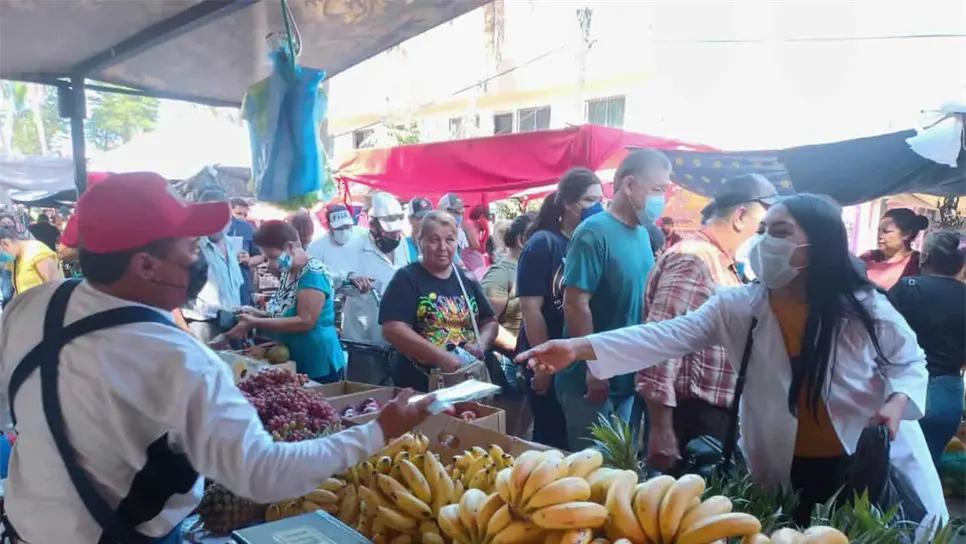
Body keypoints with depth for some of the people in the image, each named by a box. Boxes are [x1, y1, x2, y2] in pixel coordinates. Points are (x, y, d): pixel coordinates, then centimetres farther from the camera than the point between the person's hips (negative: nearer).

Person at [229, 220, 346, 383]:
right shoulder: (288, 273, 8)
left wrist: (255, 323, -23)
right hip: (291, 362, 9)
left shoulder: (314, 273, -18)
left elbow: (305, 321, -24)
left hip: (316, 365, -9)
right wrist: (256, 313, -1)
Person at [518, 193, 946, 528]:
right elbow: (665, 337, -21)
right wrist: (579, 348, -32)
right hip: (785, 473, 1)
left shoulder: (865, 307, -13)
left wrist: (898, 402, -20)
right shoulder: (738, 307, -11)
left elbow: (910, 361, 3)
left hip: (872, 468, 0)